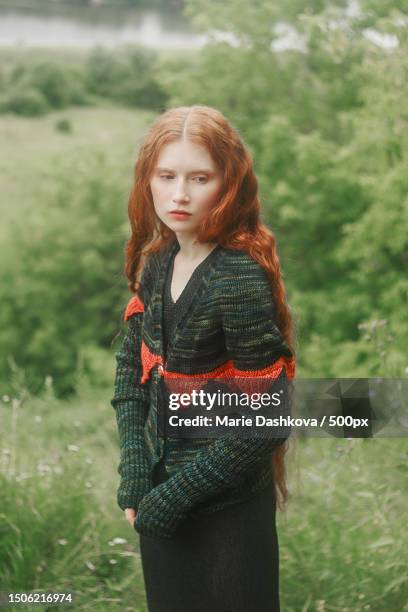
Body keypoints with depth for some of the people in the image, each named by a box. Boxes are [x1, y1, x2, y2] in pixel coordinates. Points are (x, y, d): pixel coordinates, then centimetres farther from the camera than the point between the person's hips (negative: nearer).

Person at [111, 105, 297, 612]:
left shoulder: (240, 280, -21)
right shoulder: (156, 262, -1)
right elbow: (132, 365, 7)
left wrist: (176, 495, -16)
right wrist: (135, 473, -4)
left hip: (227, 511, -6)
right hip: (160, 494, 6)